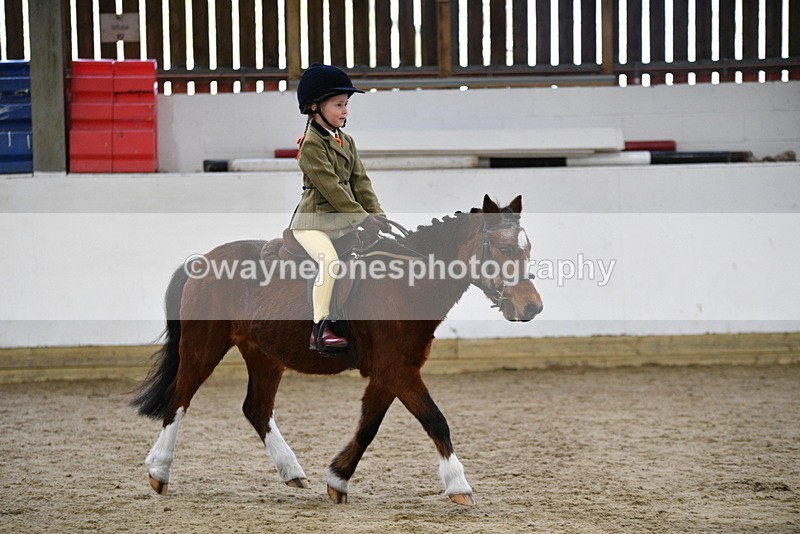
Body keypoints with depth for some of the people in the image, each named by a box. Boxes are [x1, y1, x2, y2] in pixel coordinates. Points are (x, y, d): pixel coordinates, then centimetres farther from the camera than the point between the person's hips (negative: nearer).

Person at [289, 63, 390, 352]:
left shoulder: (346, 142, 14)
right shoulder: (311, 144, -12)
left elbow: (360, 182, 9)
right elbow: (330, 187, -19)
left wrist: (377, 215, -5)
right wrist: (363, 218, -22)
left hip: (343, 220, 9)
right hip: (313, 221, -9)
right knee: (330, 261, -30)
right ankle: (319, 331, -26)